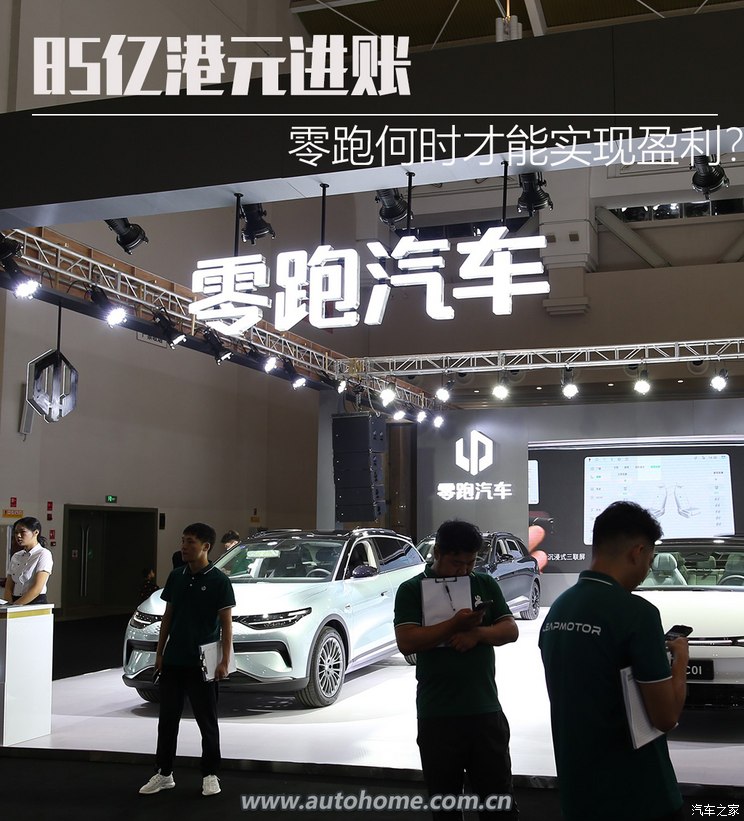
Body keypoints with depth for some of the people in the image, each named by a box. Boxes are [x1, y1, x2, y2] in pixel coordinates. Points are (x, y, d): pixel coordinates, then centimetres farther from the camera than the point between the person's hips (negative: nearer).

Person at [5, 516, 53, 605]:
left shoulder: (44, 554, -4)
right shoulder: (15, 556, 13)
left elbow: (37, 589, -11)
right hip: (15, 602, 4)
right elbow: (9, 586, 9)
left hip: (36, 603, -4)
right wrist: (9, 605, -7)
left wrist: (15, 606, -15)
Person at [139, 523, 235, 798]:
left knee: (207, 720, 6)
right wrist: (159, 653, 9)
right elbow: (168, 616, 12)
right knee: (168, 718, 11)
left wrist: (225, 661, -13)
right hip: (173, 660, 5)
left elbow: (226, 623, -7)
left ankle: (210, 775, 18)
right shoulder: (176, 576, 6)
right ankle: (164, 773, 23)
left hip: (202, 662, -5)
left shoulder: (218, 580, -9)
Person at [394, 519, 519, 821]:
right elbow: (406, 642, -13)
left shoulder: (486, 584, 8)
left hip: (486, 709, 2)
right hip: (437, 715, -2)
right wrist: (455, 624, -23)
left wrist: (477, 633, -17)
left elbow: (511, 630, 3)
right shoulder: (412, 590, -2)